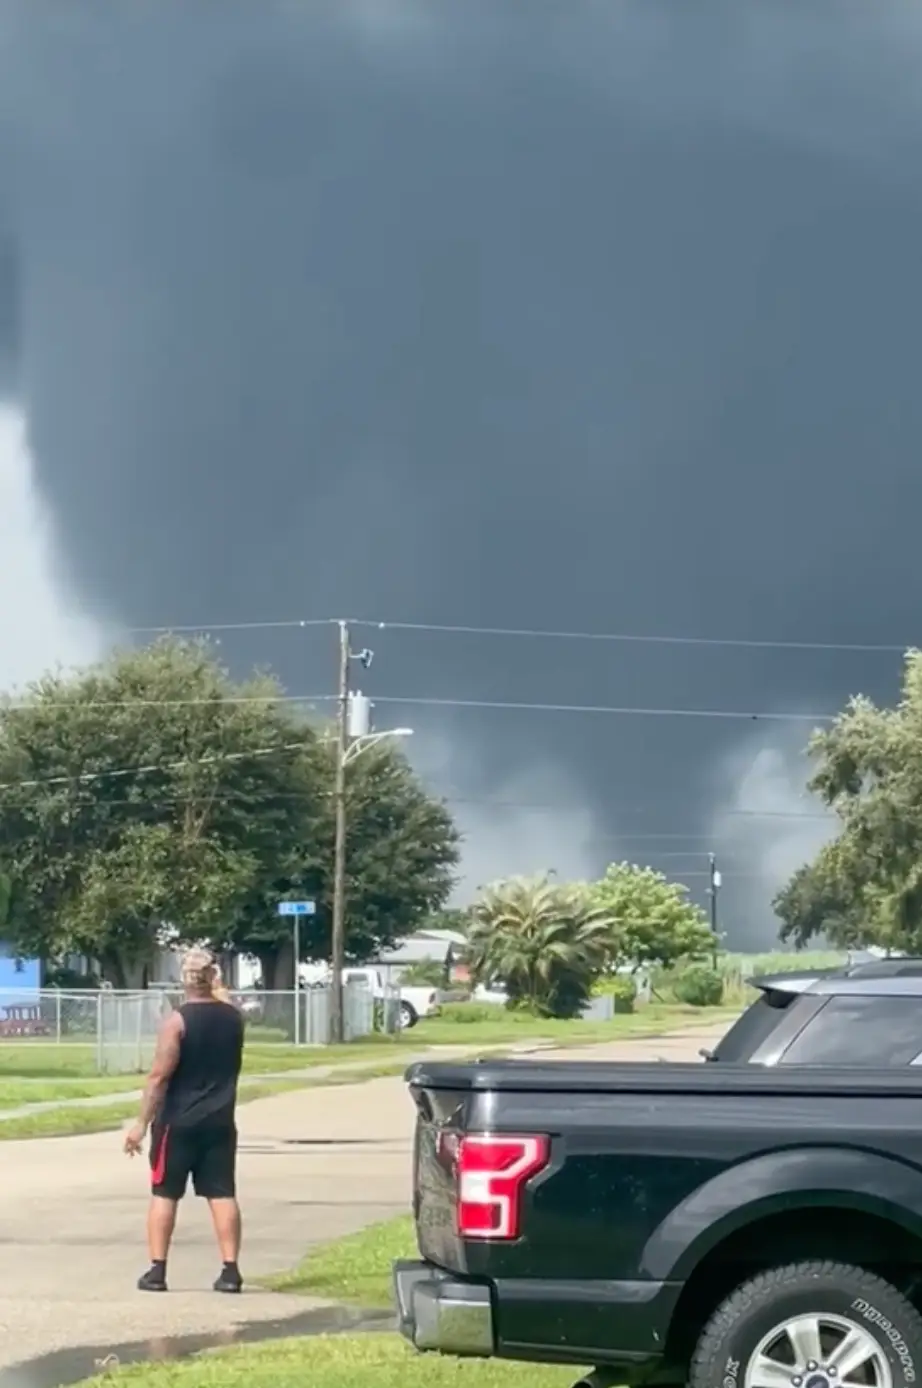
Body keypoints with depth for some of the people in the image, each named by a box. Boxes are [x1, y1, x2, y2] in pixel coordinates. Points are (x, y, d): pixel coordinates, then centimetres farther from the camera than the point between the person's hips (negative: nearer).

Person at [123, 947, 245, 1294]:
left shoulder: (178, 1020, -13)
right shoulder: (232, 1017, 3)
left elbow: (159, 1076, -16)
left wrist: (142, 1123, -13)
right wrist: (217, 994, 27)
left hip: (178, 1122, -4)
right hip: (220, 1121, 4)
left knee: (164, 1194, 4)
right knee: (222, 1194, 4)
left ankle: (157, 1270, 3)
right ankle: (230, 1270, 0)